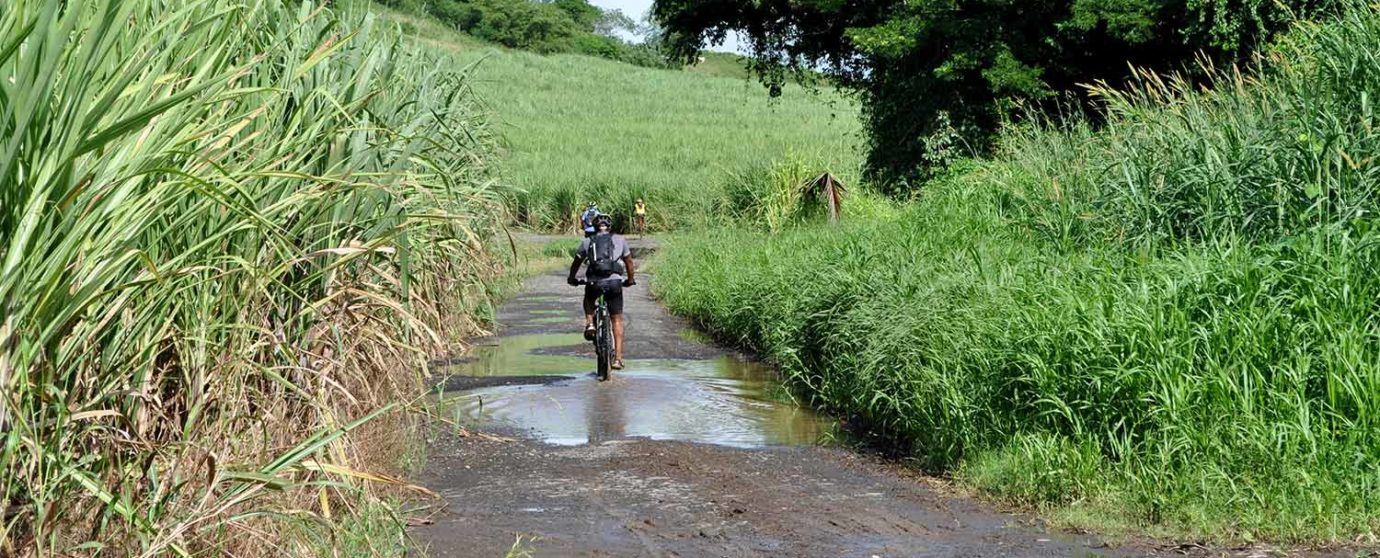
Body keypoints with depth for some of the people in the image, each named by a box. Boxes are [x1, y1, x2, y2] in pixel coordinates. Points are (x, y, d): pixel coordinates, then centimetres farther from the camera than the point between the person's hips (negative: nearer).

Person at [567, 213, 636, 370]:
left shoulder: (587, 242, 13)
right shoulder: (619, 240, 14)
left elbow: (576, 262, 21)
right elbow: (629, 261, 24)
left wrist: (572, 278, 39)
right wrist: (630, 279, 40)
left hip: (594, 282, 0)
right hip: (614, 282, 0)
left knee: (588, 299, 36)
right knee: (617, 320, 10)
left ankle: (589, 324, 10)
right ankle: (618, 358, 4)